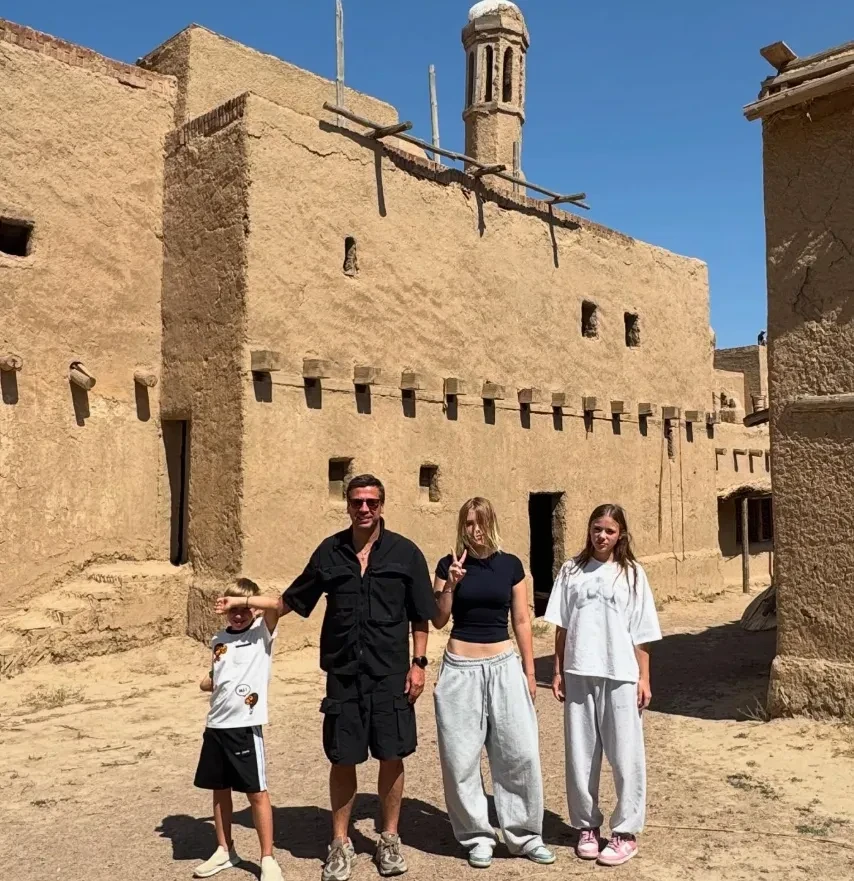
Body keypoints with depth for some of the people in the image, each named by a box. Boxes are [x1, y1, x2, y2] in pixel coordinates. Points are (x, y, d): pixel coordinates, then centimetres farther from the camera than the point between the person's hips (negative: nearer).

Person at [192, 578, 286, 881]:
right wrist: (207, 683, 2)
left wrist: (238, 599, -21)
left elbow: (275, 604, -25)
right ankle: (225, 850, 33)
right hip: (215, 725, 6)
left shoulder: (262, 632, -4)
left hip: (245, 725, -6)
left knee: (256, 792, 2)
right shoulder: (219, 640, 11)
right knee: (220, 789, 16)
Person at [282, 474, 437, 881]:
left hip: (390, 673, -1)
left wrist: (418, 663, -2)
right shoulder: (329, 552, 2)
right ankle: (340, 843, 26)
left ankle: (389, 839, 28)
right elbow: (293, 600, 13)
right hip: (343, 672, 1)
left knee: (391, 757, 7)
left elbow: (420, 615, 3)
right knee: (342, 759, 7)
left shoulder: (405, 552, -2)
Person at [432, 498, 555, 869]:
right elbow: (438, 621, -1)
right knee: (462, 757, 4)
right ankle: (477, 837, 20)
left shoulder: (510, 564, 2)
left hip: (504, 665, 1)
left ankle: (525, 834, 19)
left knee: (520, 752, 2)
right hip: (461, 668, -1)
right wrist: (450, 584, -15)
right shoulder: (450, 563, -2)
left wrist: (529, 671, 6)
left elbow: (521, 621, 6)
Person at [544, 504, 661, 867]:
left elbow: (641, 634, 3)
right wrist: (558, 672, 5)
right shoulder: (572, 570, 5)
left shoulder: (632, 573, 2)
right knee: (580, 753, 8)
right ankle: (587, 826, 24)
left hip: (620, 676, -1)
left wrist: (644, 678, 1)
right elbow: (562, 627, 7)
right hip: (579, 674, 2)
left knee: (625, 754, 4)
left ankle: (625, 831, 17)